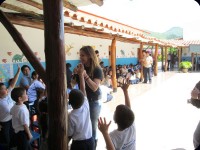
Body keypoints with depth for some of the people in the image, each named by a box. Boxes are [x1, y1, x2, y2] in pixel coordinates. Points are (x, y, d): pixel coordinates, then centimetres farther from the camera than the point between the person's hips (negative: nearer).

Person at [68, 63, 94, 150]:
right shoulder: (86, 106, -14)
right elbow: (83, 89, -6)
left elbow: (69, 135, -13)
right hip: (90, 141, 4)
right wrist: (81, 74, -2)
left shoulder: (71, 117, -23)